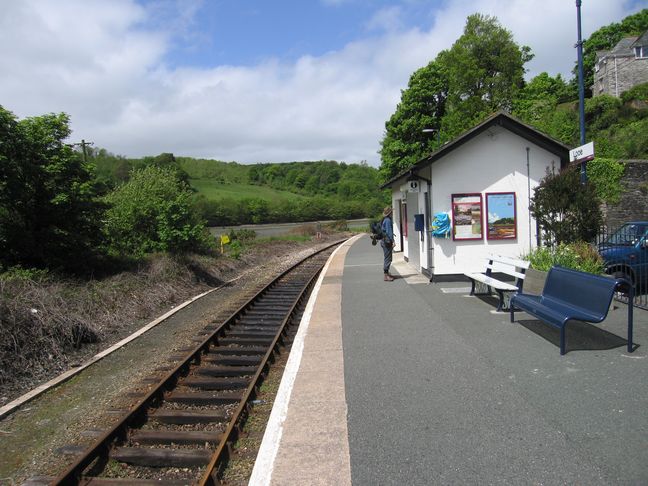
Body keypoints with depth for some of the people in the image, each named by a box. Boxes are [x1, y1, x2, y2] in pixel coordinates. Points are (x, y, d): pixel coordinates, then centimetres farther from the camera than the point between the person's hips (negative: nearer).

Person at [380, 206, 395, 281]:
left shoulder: (384, 220, 15)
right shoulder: (388, 220, -15)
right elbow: (389, 231, -19)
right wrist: (392, 241, -18)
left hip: (384, 240, 10)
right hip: (387, 241, -10)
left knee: (387, 258, 18)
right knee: (388, 258, -7)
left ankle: (387, 273, 26)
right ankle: (386, 276, -5)